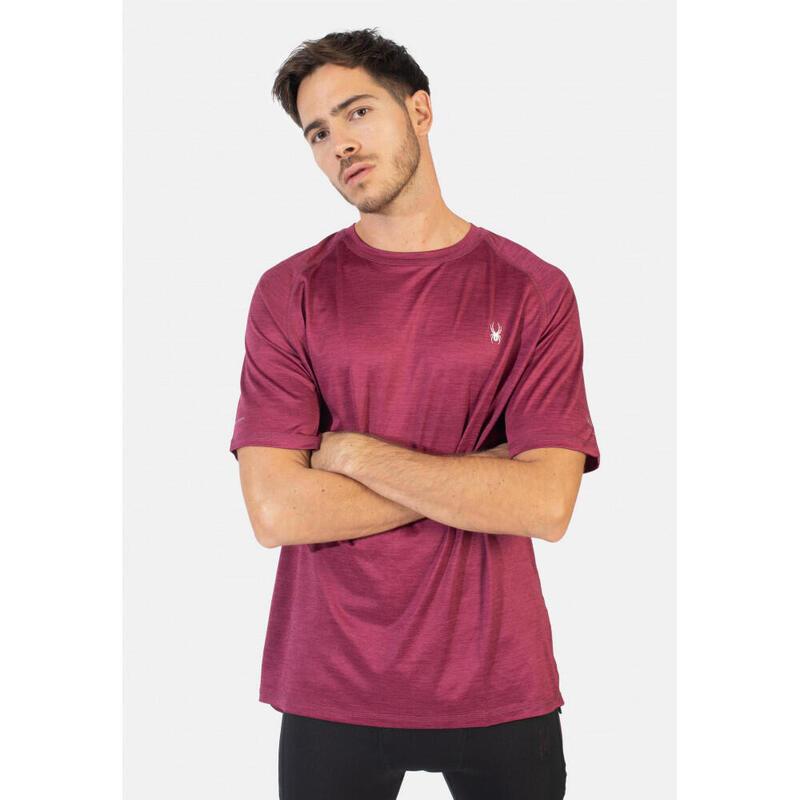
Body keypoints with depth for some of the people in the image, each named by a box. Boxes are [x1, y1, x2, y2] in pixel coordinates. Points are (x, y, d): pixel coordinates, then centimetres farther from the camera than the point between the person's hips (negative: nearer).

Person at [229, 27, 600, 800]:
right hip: (332, 688, 0)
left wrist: (353, 454, -13)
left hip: (499, 682, 0)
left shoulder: (533, 291, -3)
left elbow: (547, 504, -13)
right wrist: (476, 476, -12)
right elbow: (275, 510, -12)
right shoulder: (289, 293, -2)